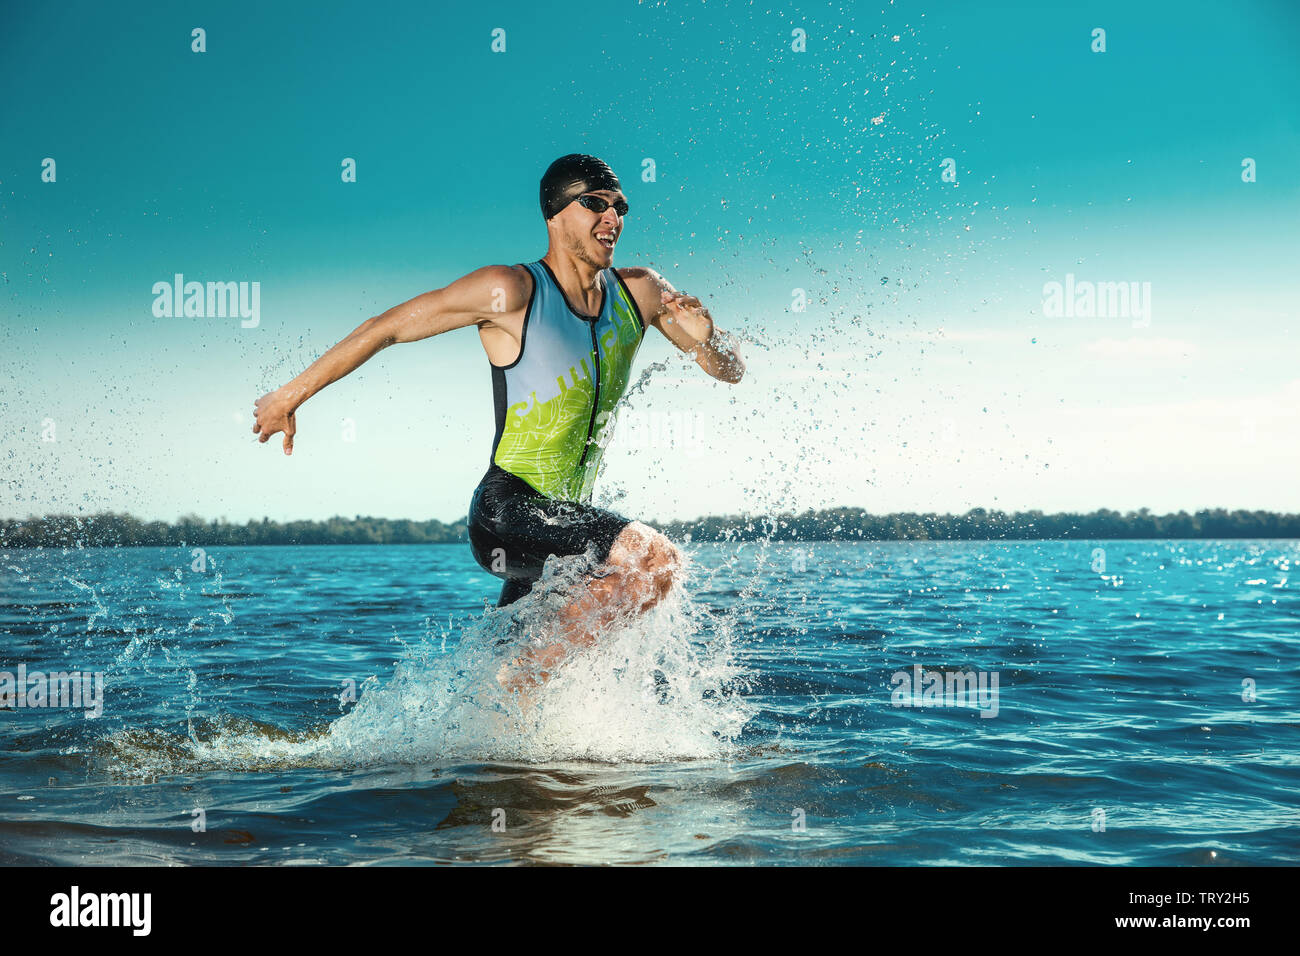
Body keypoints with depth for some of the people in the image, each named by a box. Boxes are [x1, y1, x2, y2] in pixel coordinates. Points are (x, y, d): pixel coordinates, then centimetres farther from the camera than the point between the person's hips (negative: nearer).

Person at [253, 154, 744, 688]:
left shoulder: (640, 293, 5)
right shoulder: (511, 292, -13)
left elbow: (731, 373, 10)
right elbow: (385, 329, -7)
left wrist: (705, 337, -14)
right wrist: (289, 397, -3)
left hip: (567, 524, 7)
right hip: (507, 510, -7)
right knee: (655, 558, -27)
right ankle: (526, 678, -13)